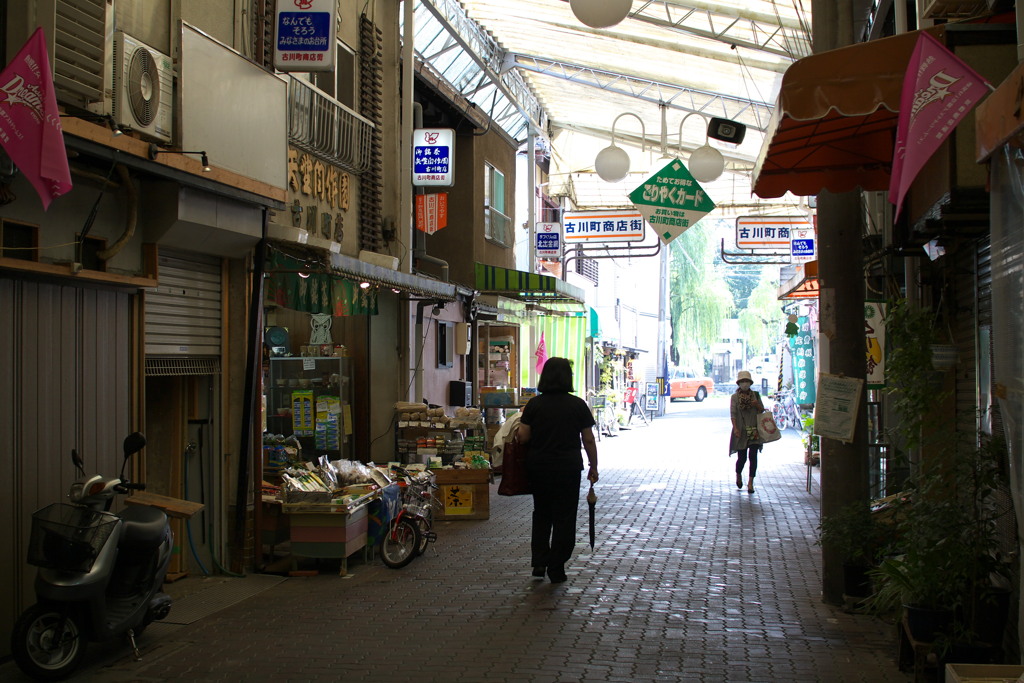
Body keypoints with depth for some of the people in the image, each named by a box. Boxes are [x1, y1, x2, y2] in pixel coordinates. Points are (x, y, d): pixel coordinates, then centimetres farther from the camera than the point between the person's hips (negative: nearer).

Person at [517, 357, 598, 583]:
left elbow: (523, 437, -2)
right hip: (568, 468, -2)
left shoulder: (534, 404, -2)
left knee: (541, 513, 18)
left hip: (538, 466, 2)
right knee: (564, 517, 6)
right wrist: (593, 467, 9)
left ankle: (539, 562, 12)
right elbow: (589, 441, -1)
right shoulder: (578, 405, -4)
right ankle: (556, 569, 8)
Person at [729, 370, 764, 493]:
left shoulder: (756, 395, 9)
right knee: (742, 457, 1)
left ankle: (750, 483, -1)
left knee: (753, 457, -6)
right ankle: (738, 475, 31)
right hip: (741, 432, -2)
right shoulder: (735, 397, 2)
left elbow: (762, 410, 12)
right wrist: (735, 428, -17)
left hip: (754, 431, 2)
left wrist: (757, 405, -10)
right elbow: (733, 413, -5)